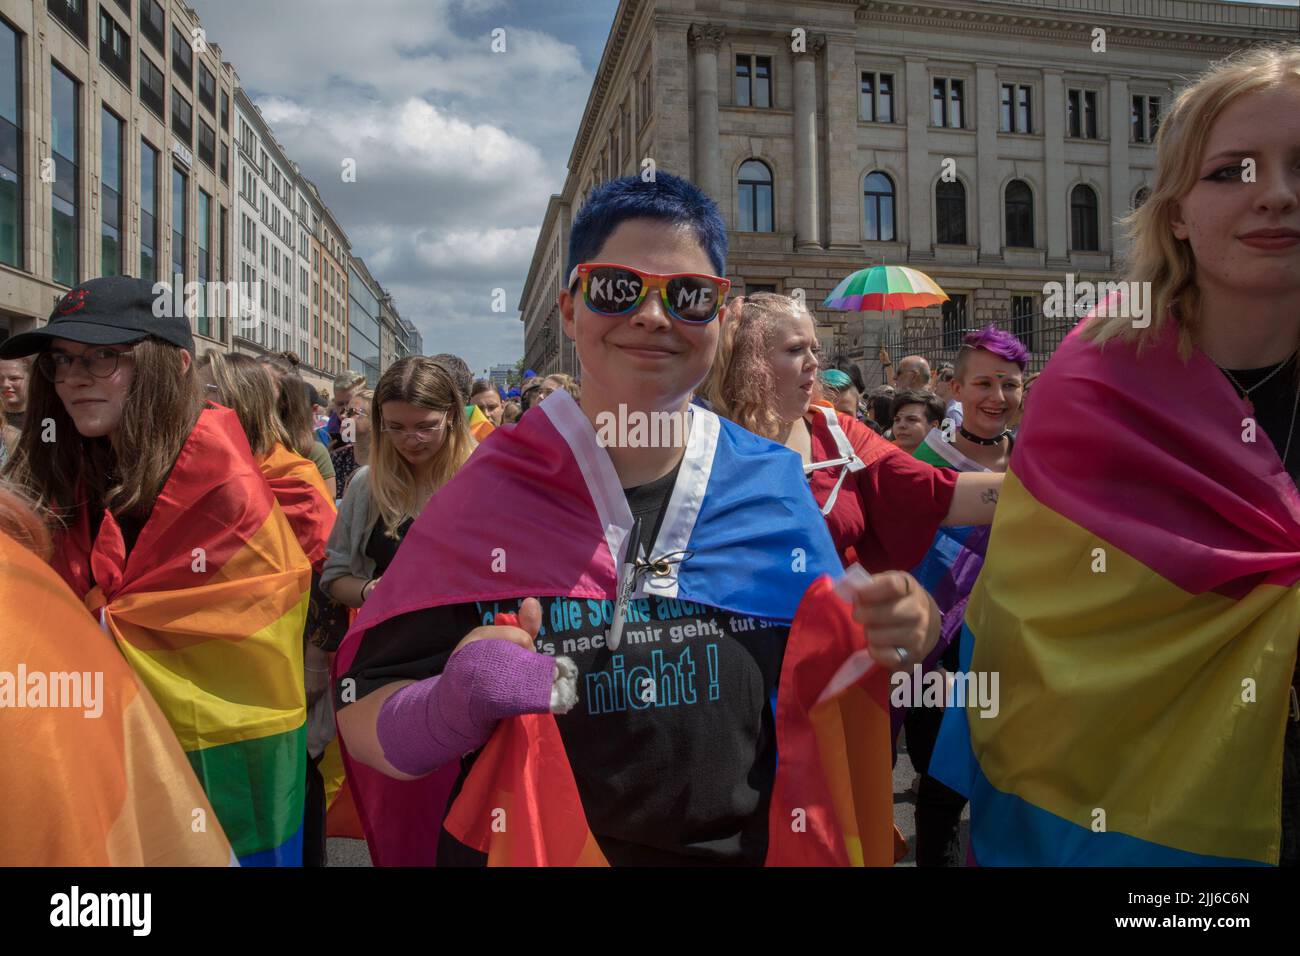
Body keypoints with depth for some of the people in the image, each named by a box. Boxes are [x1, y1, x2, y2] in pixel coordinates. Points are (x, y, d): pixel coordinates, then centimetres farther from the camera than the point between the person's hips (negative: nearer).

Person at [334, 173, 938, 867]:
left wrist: (887, 644, -17)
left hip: (743, 848, 3)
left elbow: (822, 684, 3)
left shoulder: (772, 484, -8)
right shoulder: (492, 494, -15)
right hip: (526, 849, -2)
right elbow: (363, 718, -13)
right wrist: (451, 711, -33)